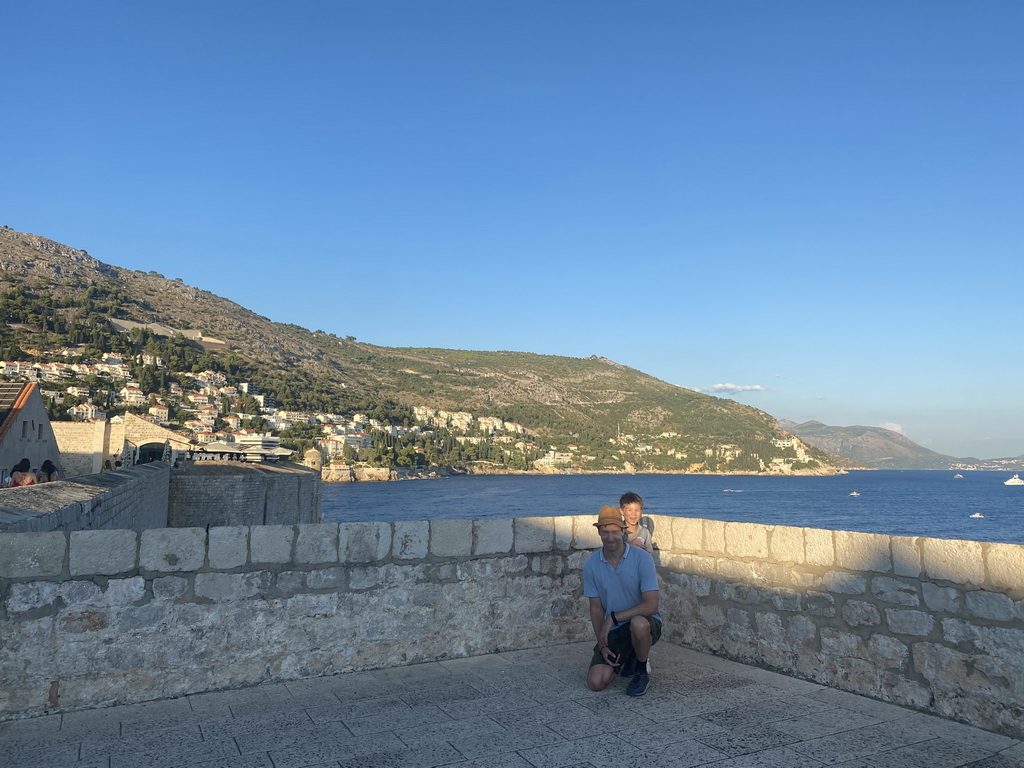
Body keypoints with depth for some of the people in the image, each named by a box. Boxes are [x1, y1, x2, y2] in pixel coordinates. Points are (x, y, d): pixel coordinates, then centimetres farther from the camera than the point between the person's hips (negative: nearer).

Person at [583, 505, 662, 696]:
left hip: (645, 622, -3)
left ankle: (642, 670, -7)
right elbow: (596, 608, 1)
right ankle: (627, 658, 20)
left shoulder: (642, 558, -16)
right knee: (595, 682, -13)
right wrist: (602, 645, -8)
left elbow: (651, 605, -19)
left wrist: (614, 617, -21)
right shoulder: (591, 564, -5)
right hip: (612, 631, 3)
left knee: (638, 624, -39)